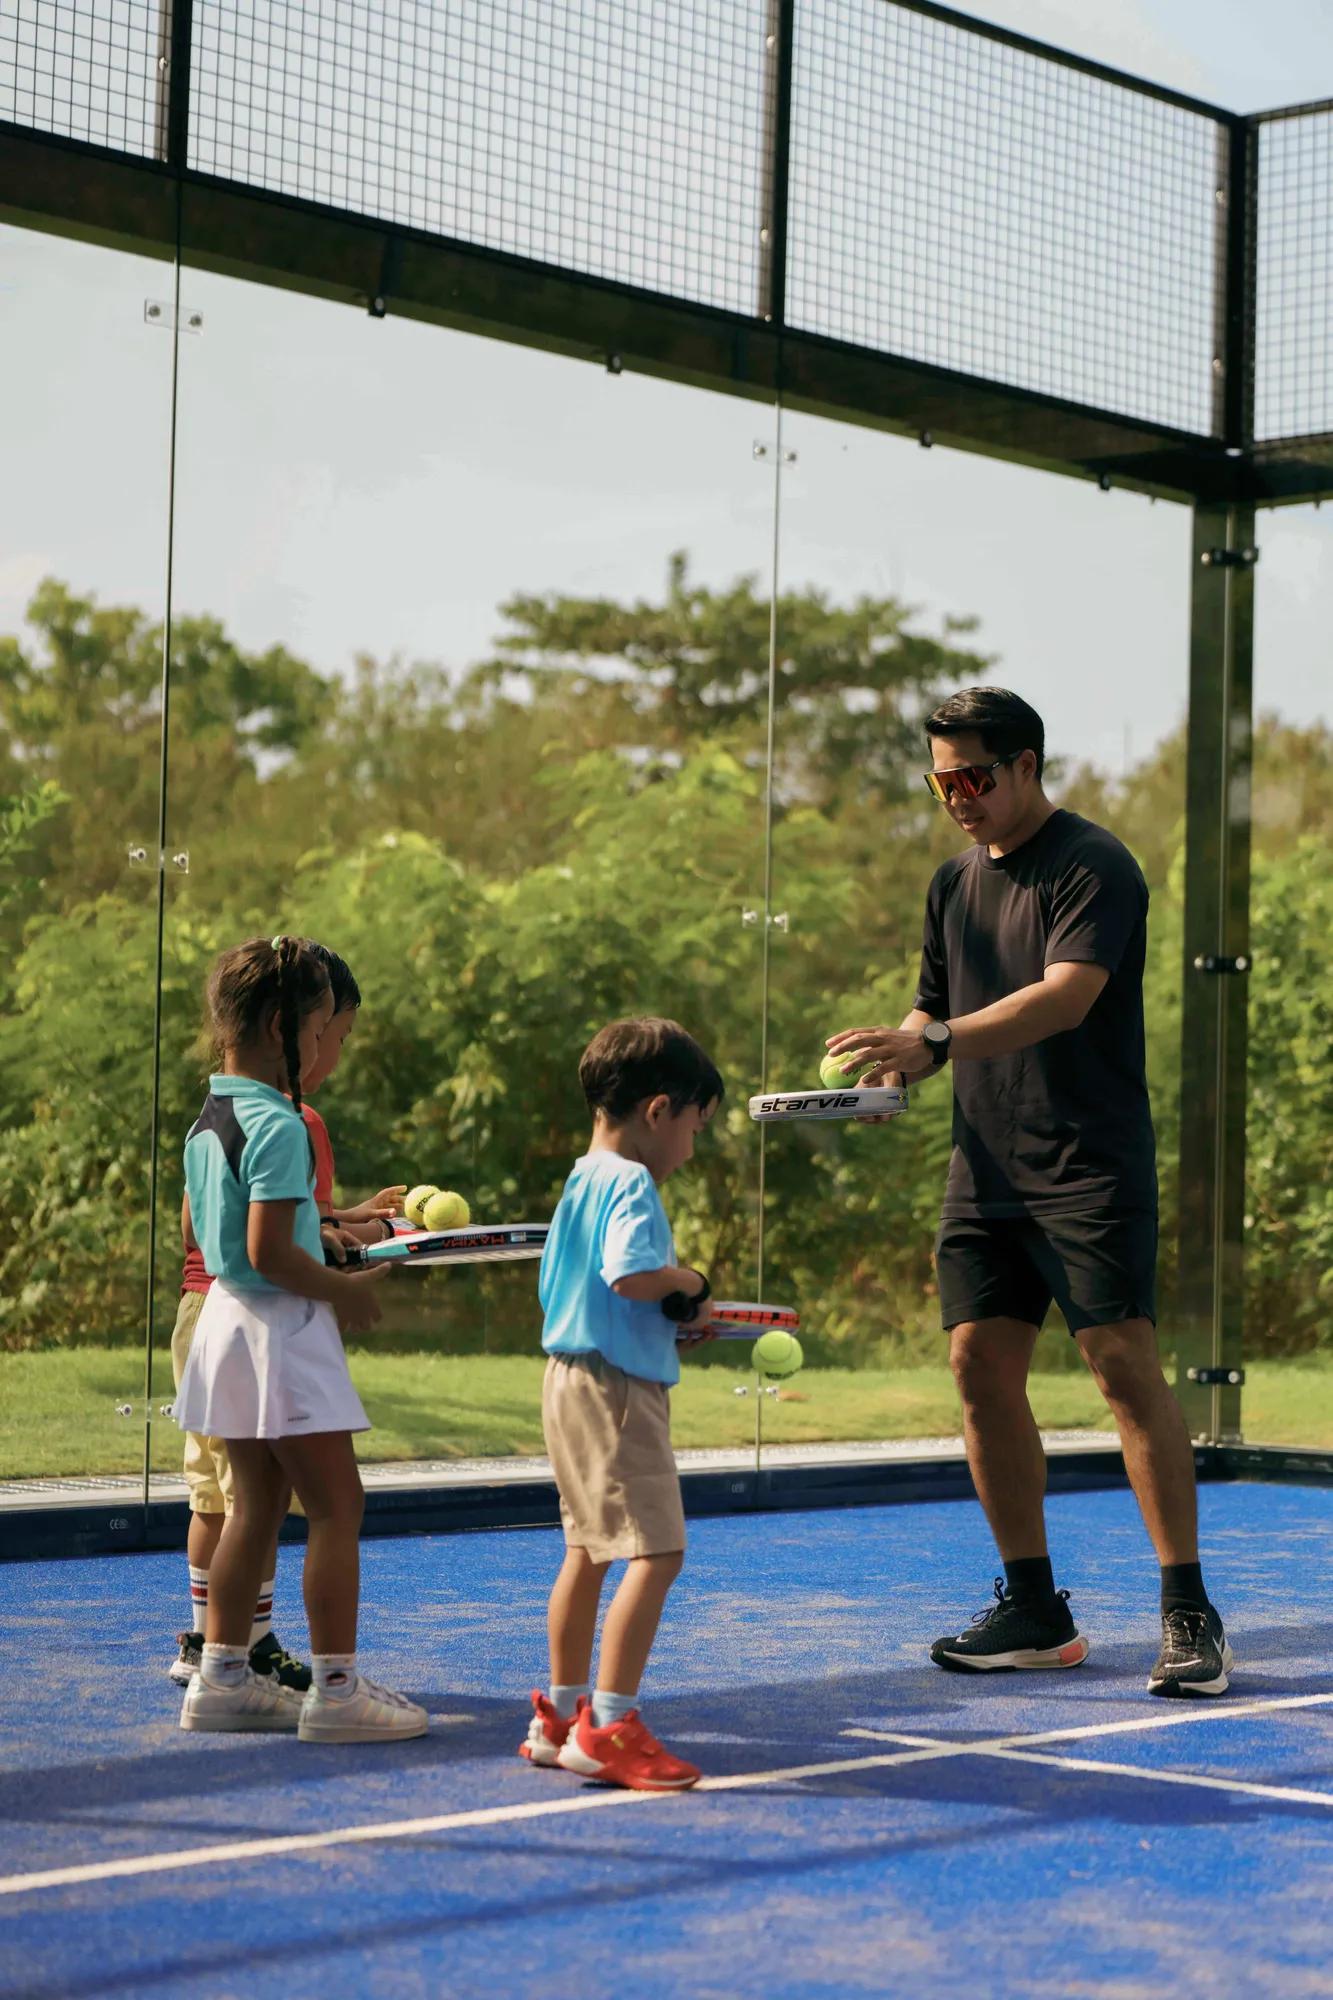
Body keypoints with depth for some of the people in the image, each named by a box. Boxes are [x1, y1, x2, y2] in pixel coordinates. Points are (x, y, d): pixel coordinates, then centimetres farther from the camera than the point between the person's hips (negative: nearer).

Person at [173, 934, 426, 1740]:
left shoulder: (208, 1119, 9)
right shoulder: (277, 1126, -19)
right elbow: (268, 1252, -24)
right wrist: (345, 1290, -11)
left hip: (228, 1313, 9)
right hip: (281, 1331, -9)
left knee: (257, 1503, 16)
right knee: (338, 1503, -2)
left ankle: (223, 1676, 20)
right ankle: (336, 1688, 1)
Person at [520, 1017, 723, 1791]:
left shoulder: (581, 1182, 15)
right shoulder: (632, 1185, -15)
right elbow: (631, 1275, -30)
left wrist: (670, 1318, 16)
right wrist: (689, 1282, -10)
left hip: (572, 1380, 11)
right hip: (618, 1388, -11)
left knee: (589, 1549, 18)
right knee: (655, 1548, -12)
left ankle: (563, 1713, 26)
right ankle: (610, 1725, -15)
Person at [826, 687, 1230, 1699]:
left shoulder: (1092, 865, -8)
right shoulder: (955, 882, 15)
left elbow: (1067, 996, -22)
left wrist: (933, 1042, -31)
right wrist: (896, 1063, -1)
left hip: (1090, 1167, -7)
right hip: (986, 1169, 7)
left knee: (1125, 1364, -11)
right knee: (982, 1366, 3)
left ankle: (1189, 1613, -5)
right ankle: (1034, 1610, 12)